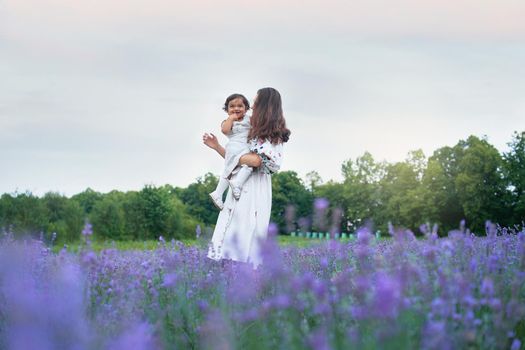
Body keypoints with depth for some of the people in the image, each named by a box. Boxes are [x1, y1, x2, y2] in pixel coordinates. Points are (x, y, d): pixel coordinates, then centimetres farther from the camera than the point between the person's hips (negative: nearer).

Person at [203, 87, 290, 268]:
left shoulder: (273, 136, -8)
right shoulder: (256, 134, 18)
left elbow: (255, 160, -20)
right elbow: (238, 160, 22)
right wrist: (217, 147, 17)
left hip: (253, 190, -9)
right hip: (240, 188, 9)